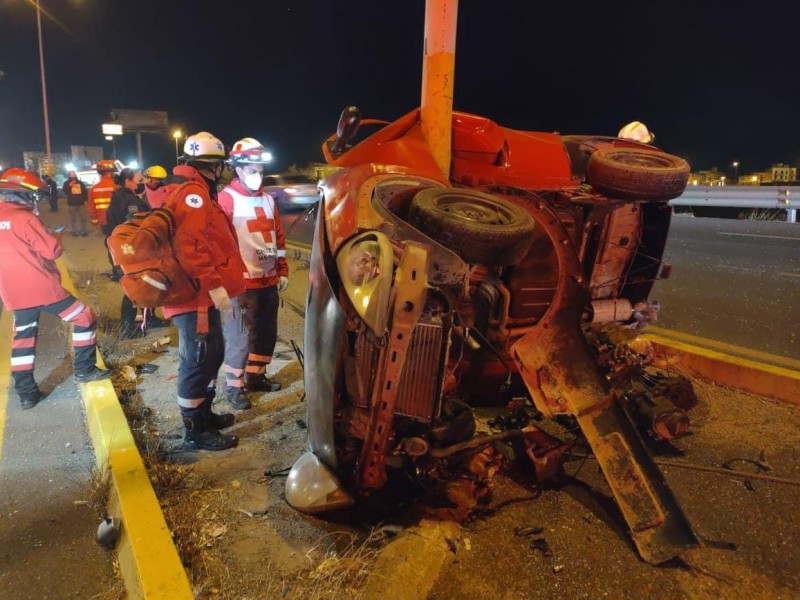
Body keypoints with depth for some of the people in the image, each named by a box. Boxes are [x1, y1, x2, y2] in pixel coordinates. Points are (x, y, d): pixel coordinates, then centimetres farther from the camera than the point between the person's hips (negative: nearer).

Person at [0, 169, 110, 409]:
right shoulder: (24, 218, -13)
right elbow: (53, 250, -14)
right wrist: (53, 239, 7)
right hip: (42, 287, -7)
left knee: (22, 338, 15)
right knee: (85, 318, 8)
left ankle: (26, 393, 17)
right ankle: (84, 369, 12)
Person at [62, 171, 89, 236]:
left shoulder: (80, 183, 8)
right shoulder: (66, 183, 2)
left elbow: (85, 191, 10)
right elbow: (65, 192, -10)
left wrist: (86, 200, 2)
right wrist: (69, 186, -21)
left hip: (81, 203, 2)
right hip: (72, 204, -2)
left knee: (83, 217, 5)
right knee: (73, 219, 3)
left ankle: (83, 231, 15)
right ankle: (75, 232, 10)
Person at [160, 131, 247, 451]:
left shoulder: (197, 192, 20)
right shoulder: (192, 193, -14)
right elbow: (190, 246, -26)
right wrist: (213, 285, -26)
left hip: (203, 294, 11)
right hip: (196, 295, -11)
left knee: (211, 355, 20)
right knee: (199, 361, -2)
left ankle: (204, 414, 34)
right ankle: (196, 431, 10)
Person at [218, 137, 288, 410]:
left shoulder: (267, 199, 14)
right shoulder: (226, 198, -7)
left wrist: (282, 271, 15)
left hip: (268, 280, 7)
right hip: (243, 282, -7)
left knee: (267, 332, 14)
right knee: (241, 336, -3)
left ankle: (255, 376, 30)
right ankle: (233, 386, 11)